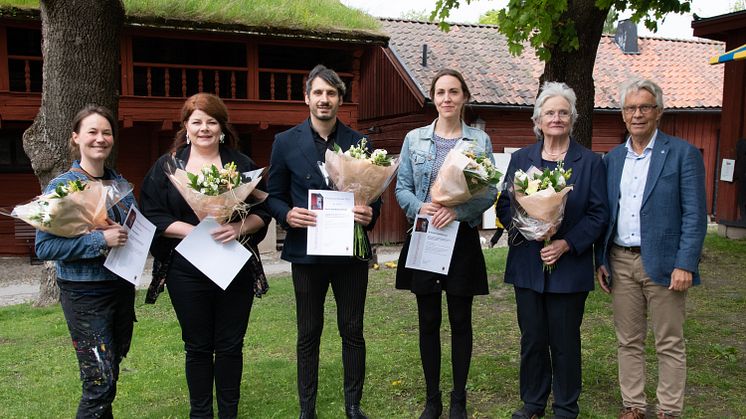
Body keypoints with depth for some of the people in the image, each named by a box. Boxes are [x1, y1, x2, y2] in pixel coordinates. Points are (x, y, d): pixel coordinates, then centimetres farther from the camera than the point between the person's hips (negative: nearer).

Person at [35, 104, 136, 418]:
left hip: (122, 286, 6)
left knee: (111, 373, 17)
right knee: (101, 383, -5)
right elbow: (44, 247, -15)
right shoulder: (61, 186, -9)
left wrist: (124, 234, -9)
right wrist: (100, 240, -24)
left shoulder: (120, 183, 6)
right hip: (84, 293, -5)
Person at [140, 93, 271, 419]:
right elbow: (152, 216, -3)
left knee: (230, 345, 9)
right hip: (187, 270, 0)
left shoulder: (242, 164, 6)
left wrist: (239, 227, -17)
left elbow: (262, 211, 3)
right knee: (198, 346, 11)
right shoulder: (167, 166, 4)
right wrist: (193, 231, -16)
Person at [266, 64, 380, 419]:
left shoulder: (359, 143, 4)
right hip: (307, 251, 0)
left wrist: (370, 213, -15)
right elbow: (274, 196, 5)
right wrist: (287, 215, -16)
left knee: (352, 330, 10)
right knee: (308, 334, 10)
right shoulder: (285, 142, 2)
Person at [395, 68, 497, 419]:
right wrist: (421, 207, -16)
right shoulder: (414, 139, 5)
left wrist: (458, 209, -19)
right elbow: (402, 187, 4)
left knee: (460, 321, 7)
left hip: (462, 238, -1)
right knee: (428, 321, 8)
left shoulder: (480, 140, 2)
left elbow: (490, 191, -3)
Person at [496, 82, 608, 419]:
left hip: (569, 265, -2)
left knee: (565, 341, 7)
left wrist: (567, 243, -15)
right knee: (532, 339, 10)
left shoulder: (590, 162, 2)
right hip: (527, 264, 2)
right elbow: (504, 204, 5)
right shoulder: (521, 158, 8)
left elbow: (598, 213, -3)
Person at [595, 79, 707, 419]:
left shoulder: (683, 154, -4)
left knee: (669, 345, 6)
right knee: (628, 342, 12)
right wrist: (601, 260, 8)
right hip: (620, 262, 5)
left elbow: (695, 215, -8)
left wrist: (685, 265, -14)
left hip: (662, 263, -4)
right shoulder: (612, 158, 11)